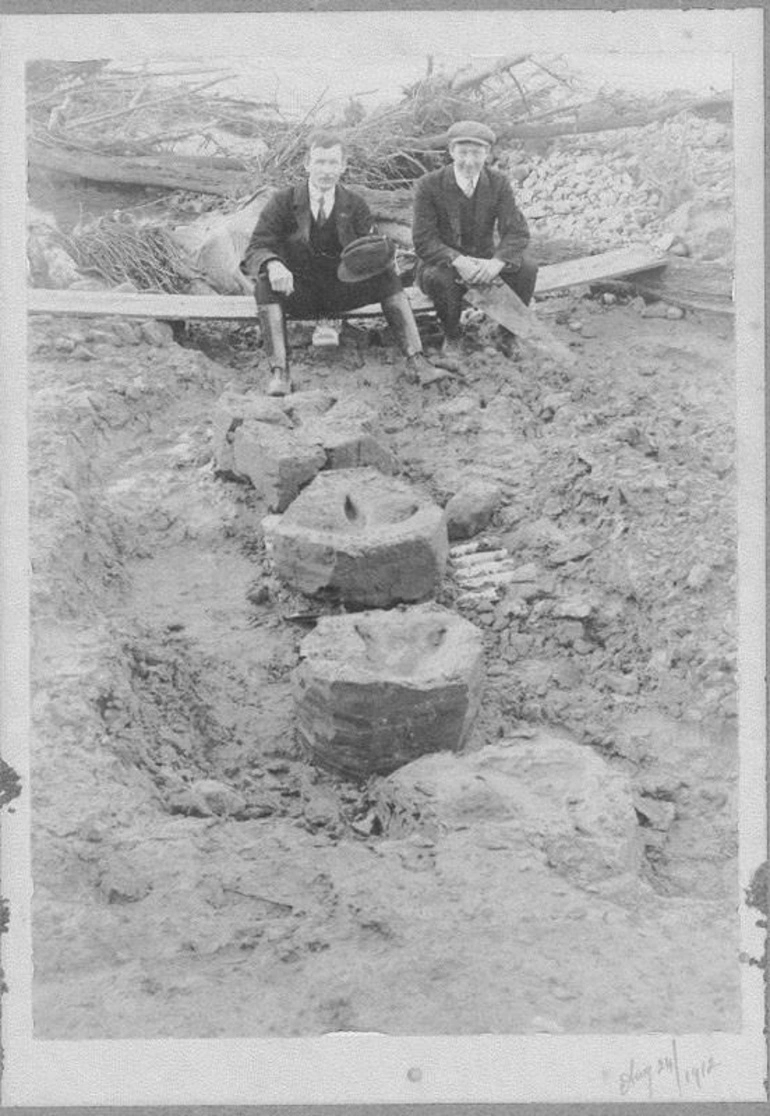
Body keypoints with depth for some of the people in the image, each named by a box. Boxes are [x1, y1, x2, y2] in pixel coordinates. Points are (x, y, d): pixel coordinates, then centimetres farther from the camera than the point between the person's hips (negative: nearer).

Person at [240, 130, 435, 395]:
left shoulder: (355, 205, 1)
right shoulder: (284, 202, -6)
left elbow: (367, 255, -2)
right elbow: (256, 250, -13)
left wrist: (378, 254, -29)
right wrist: (273, 265, -38)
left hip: (341, 292, 2)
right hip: (297, 292, -1)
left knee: (387, 276, -22)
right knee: (266, 284, -32)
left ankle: (415, 359, -27)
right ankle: (279, 370, -38)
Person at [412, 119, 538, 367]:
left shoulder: (498, 183, -7)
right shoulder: (430, 184, -15)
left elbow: (517, 233, -13)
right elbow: (424, 241, -18)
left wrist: (497, 261, -35)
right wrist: (457, 260, -38)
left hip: (483, 261, 2)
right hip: (442, 264, -2)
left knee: (527, 269, -24)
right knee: (440, 278, -37)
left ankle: (511, 333, 0)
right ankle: (452, 338, -8)